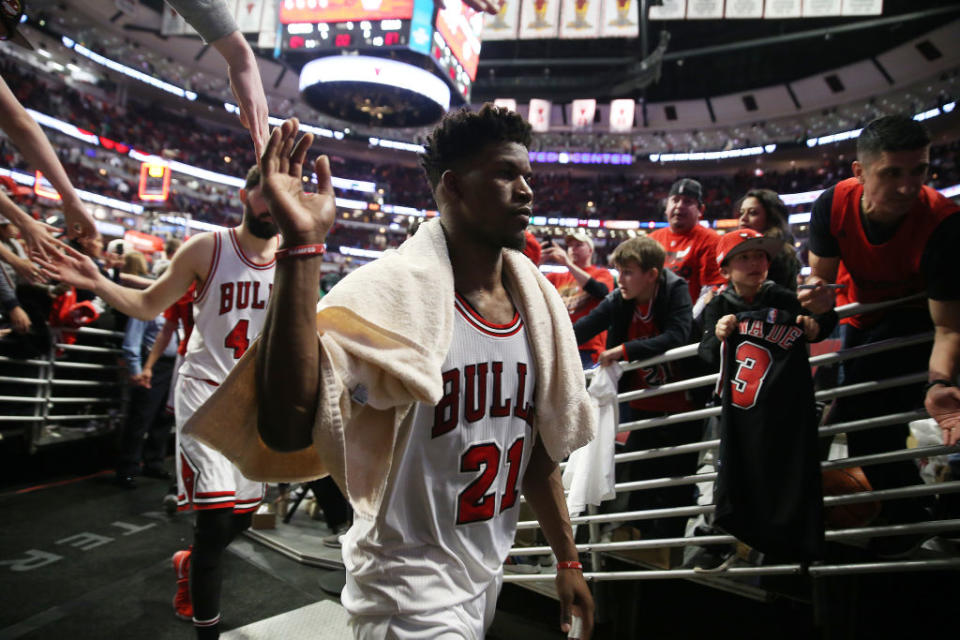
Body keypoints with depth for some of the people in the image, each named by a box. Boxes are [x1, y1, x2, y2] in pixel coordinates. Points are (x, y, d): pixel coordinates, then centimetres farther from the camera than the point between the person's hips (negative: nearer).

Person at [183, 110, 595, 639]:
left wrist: (567, 560, 12)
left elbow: (539, 445, 8)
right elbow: (286, 428, -34)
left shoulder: (535, 302, 0)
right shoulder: (394, 291, -22)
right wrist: (302, 245, -38)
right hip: (411, 589, -6)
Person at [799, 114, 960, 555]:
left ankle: (905, 516, 4)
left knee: (857, 409, -20)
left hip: (917, 316, -5)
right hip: (864, 316, 5)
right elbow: (820, 273, -11)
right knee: (865, 413, 15)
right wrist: (817, 291, -36)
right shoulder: (833, 204, -24)